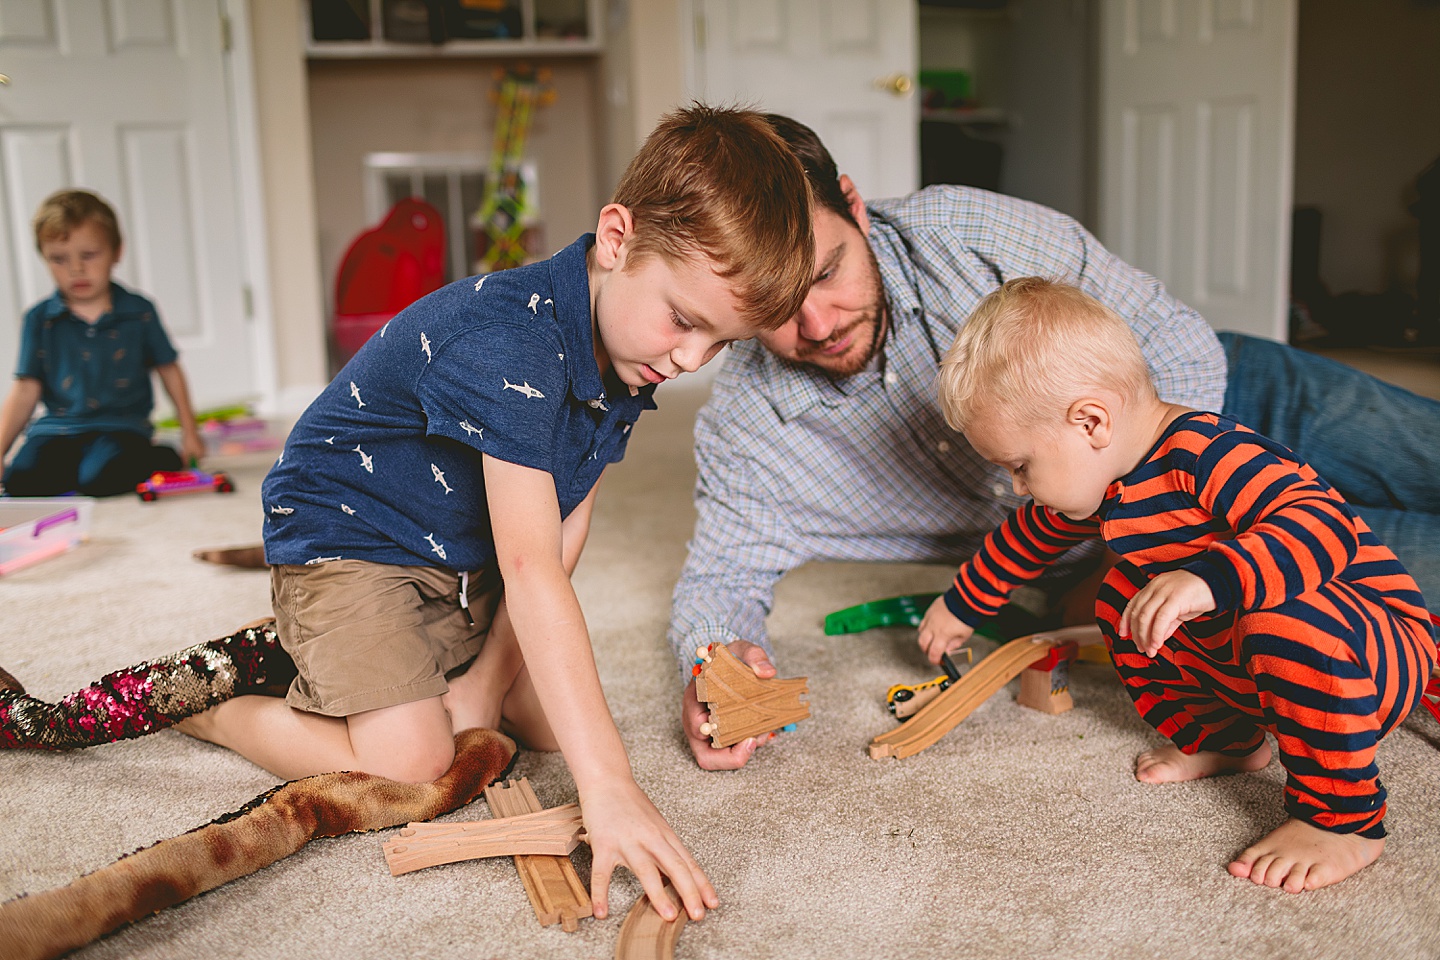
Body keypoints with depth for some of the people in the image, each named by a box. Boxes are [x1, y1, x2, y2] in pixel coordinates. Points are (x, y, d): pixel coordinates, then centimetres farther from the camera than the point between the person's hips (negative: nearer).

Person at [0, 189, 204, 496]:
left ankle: (162, 460, 0)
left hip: (121, 427, -3)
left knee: (101, 479, -33)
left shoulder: (139, 312, 3)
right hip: (57, 429, 3)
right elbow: (25, 391, 4)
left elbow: (169, 370, 13)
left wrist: (189, 432, 12)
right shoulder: (40, 319, 6)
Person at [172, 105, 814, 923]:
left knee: (554, 721, 2)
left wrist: (488, 677, -14)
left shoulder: (631, 356, -8)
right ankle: (203, 703, 5)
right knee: (411, 762, -22)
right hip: (345, 539, -8)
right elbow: (532, 568, -41)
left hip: (463, 564, 8)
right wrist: (607, 784, -44)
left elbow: (564, 531, -6)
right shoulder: (510, 342, -36)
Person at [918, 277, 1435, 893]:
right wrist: (962, 606, 33)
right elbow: (1027, 538, 21)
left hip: (1382, 652, -9)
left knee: (1288, 622, -40)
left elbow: (1325, 527, -43)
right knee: (1122, 598, 9)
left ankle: (1344, 820, -22)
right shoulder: (1098, 487, 1)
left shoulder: (1207, 455, -29)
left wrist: (1210, 579, -55)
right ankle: (1222, 739, 18)